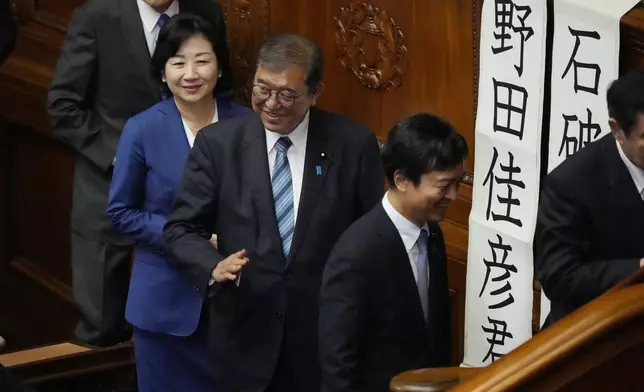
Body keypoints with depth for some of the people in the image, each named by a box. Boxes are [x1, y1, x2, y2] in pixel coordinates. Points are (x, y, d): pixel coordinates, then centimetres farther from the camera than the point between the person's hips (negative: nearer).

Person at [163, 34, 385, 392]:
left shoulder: (354, 144, -6)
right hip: (246, 335, 1)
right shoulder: (217, 143, -4)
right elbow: (183, 228, -1)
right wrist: (214, 266, -21)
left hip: (328, 333, 0)